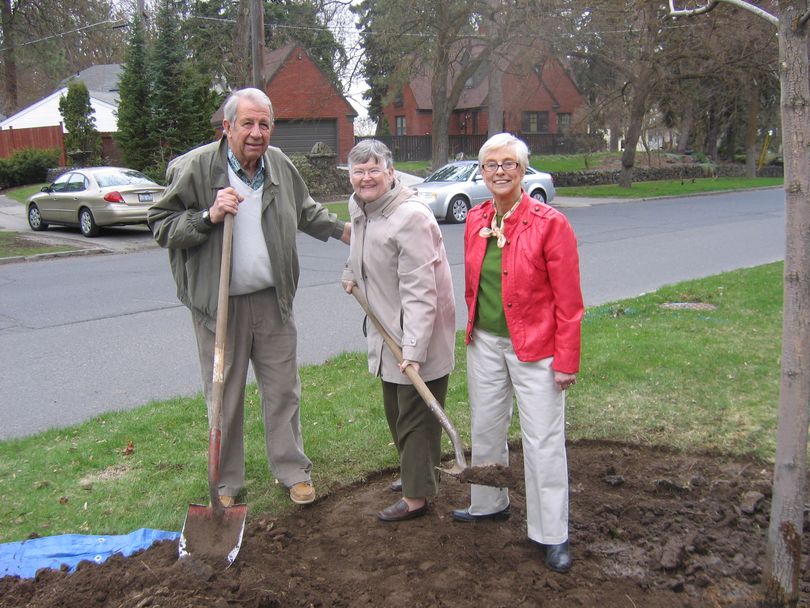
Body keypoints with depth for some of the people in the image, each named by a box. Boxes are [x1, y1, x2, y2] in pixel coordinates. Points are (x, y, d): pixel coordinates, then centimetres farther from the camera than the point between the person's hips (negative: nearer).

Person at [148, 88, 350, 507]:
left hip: (273, 300, 4)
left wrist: (342, 230, 29)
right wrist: (208, 217, -22)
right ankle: (226, 483, 23)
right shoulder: (195, 167, -11)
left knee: (282, 390, 11)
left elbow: (305, 210, 26)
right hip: (219, 303, -4)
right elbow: (161, 226, -8)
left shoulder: (280, 165, 6)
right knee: (224, 397, 7)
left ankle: (293, 471, 26)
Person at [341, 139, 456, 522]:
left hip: (418, 335, -9)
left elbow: (418, 292, -29)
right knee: (396, 412, 22)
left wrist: (413, 349, -32)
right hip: (388, 332, 10)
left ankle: (416, 496, 14)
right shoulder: (358, 207, 4)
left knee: (415, 415, 1)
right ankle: (416, 473, 41)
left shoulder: (410, 217, -26)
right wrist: (353, 272, 15)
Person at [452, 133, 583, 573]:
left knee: (543, 441, 2)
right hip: (484, 343, 6)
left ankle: (552, 536, 16)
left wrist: (566, 361, -14)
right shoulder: (476, 220, 3)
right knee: (485, 428, 20)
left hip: (534, 347, -6)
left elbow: (568, 301, -14)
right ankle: (489, 504, 42)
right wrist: (473, 329, 15)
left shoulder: (550, 224, -15)